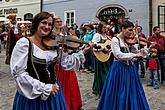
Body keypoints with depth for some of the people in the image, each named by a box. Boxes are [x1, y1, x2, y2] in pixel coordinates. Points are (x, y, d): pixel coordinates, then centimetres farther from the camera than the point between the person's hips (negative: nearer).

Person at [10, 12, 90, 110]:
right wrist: (44, 88, -19)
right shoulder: (24, 43, -13)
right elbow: (19, 73, -19)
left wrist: (83, 51, -4)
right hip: (33, 94, -5)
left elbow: (65, 62, 4)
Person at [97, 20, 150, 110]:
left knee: (132, 92, 12)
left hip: (130, 68, 6)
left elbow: (142, 52, 10)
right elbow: (118, 55, -23)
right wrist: (135, 55, -23)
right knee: (119, 93, 3)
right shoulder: (115, 39, -11)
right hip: (119, 68, -6)